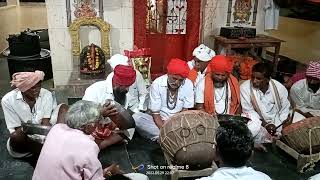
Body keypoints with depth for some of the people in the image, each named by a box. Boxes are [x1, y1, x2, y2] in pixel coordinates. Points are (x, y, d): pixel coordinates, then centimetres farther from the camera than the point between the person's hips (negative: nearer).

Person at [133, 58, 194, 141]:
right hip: (159, 120, -1)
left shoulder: (188, 84, -11)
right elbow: (155, 113, -14)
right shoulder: (157, 84, -16)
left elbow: (185, 111, -6)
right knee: (136, 117, -26)